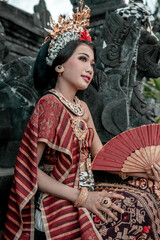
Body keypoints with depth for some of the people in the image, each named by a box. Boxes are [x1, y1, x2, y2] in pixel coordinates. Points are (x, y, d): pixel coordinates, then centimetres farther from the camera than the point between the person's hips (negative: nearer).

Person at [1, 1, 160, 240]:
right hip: (56, 205, -8)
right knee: (140, 210, -17)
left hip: (84, 192, 8)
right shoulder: (49, 104, -15)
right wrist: (81, 198, -22)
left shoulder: (82, 107, 10)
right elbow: (29, 168, -18)